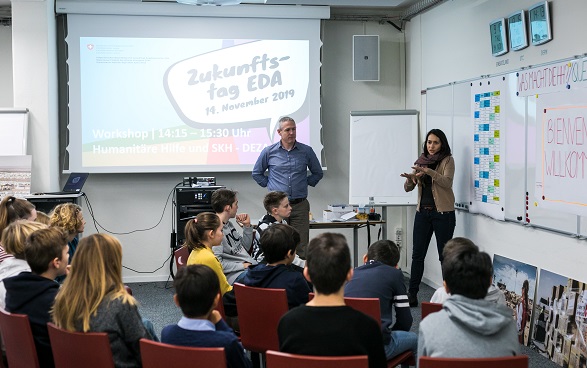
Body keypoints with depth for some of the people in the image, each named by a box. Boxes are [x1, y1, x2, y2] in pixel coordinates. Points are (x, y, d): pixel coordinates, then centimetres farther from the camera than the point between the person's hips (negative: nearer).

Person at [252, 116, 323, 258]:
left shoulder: (306, 151, 5)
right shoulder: (269, 152, 4)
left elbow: (318, 173, 19)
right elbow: (256, 173, 17)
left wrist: (305, 183, 10)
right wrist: (269, 185, 9)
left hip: (300, 205, 1)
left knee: (301, 246, -2)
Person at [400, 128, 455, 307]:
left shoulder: (447, 160, -3)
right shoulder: (420, 161, 9)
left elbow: (447, 182, -20)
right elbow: (408, 188, 5)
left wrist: (428, 172, -35)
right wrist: (410, 178, -18)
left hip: (443, 213, -4)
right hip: (423, 212, 4)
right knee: (417, 254, 4)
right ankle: (412, 295, 8)